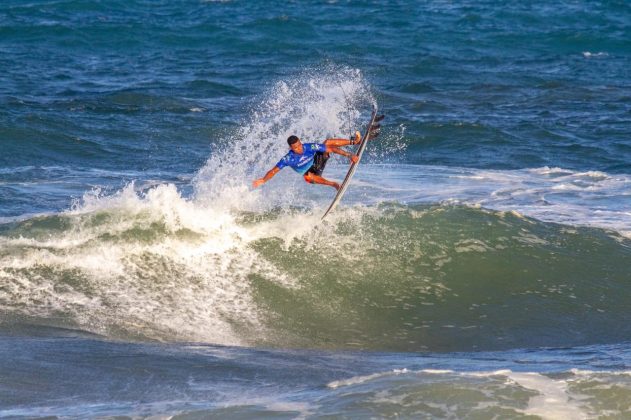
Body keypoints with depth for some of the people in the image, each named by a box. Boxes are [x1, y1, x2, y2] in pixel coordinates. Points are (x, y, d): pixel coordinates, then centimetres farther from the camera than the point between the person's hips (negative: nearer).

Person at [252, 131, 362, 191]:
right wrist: (263, 180, -40)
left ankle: (354, 141, -1)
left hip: (318, 161, 2)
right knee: (308, 177, -41)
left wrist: (349, 155, -26)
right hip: (310, 172, -2)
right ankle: (333, 184, -22)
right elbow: (274, 171, -24)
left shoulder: (310, 147, -27)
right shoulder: (288, 159, -28)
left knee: (328, 142, -17)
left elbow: (331, 148, -24)